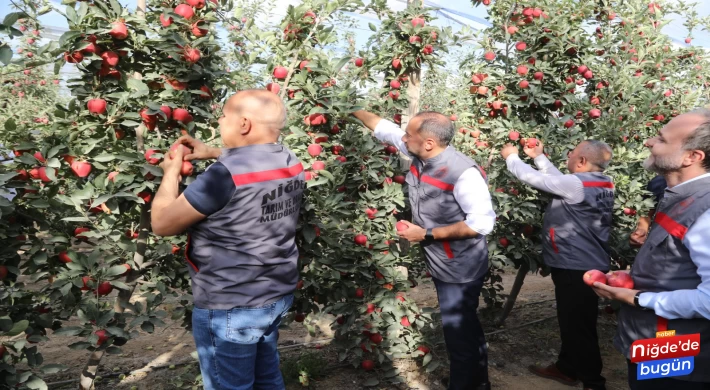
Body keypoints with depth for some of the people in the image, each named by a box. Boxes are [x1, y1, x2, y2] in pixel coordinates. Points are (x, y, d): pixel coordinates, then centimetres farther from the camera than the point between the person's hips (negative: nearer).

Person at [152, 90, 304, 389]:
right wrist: (213, 154, 14)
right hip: (278, 295, 8)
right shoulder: (291, 162, -1)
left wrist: (171, 172, -2)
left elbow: (161, 223, -16)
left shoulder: (225, 174, -25)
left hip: (231, 308, -7)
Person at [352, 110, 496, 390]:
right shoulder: (421, 155, -5)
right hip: (441, 263, 8)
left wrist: (426, 235, -26)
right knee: (465, 325, 23)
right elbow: (384, 128, 8)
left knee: (458, 331, 5)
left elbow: (482, 223, -28)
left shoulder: (463, 173, -28)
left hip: (460, 269, -8)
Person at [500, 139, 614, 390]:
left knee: (580, 325, 3)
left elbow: (531, 178, -14)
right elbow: (558, 179, 19)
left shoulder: (577, 184, -22)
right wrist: (539, 157, 22)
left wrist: (511, 157, 3)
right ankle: (567, 367, 37)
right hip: (583, 264, 10)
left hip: (578, 268, -10)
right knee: (570, 320, 21)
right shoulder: (602, 183, 5)